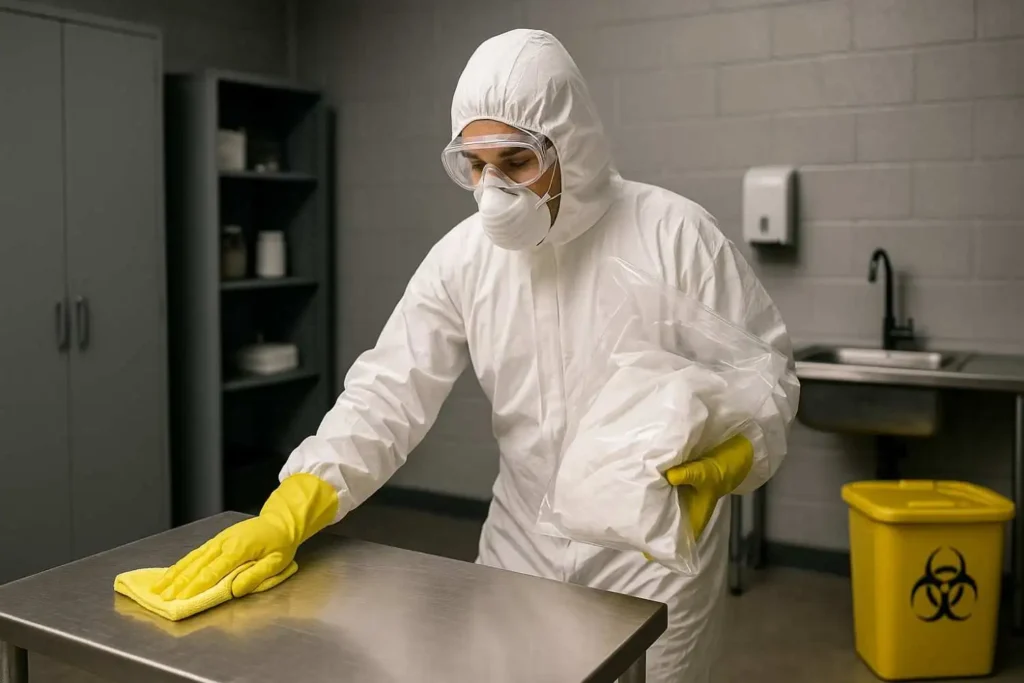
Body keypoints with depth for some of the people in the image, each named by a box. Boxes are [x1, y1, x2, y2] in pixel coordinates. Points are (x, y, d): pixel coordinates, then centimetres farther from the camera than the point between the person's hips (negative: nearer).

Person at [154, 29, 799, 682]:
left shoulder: (675, 234, -14)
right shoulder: (462, 255, -4)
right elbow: (390, 391, -8)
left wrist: (714, 469, -30)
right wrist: (290, 510, -21)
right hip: (520, 547, 4)